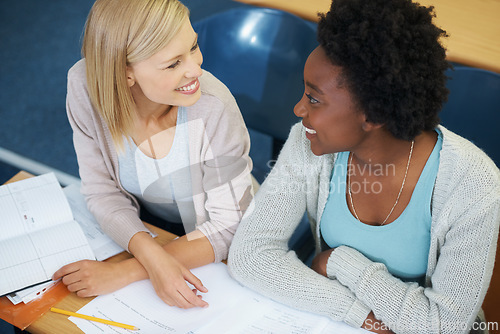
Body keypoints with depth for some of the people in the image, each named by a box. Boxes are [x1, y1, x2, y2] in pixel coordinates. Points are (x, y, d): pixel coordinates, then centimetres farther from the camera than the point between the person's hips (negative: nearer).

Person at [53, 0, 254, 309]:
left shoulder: (213, 108, -28)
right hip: (143, 234, 2)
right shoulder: (86, 85, -19)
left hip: (219, 258, -2)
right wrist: (152, 255, -29)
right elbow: (103, 191, -11)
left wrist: (124, 273, -27)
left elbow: (229, 225, -21)